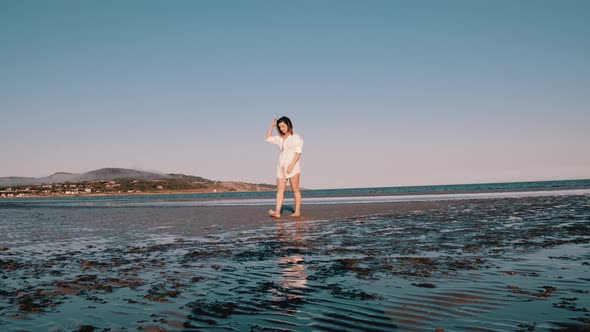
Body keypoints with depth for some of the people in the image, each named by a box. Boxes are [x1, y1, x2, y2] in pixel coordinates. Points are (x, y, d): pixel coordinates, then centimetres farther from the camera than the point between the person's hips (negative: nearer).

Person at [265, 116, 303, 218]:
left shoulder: (296, 137, -1)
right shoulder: (280, 138, 16)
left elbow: (298, 153, -8)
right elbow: (267, 139, 22)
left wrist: (291, 165, -18)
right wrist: (272, 126, 14)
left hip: (292, 165, -5)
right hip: (281, 166, 5)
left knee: (295, 189, -1)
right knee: (280, 189, -7)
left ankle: (297, 211, 4)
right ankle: (277, 212, -15)